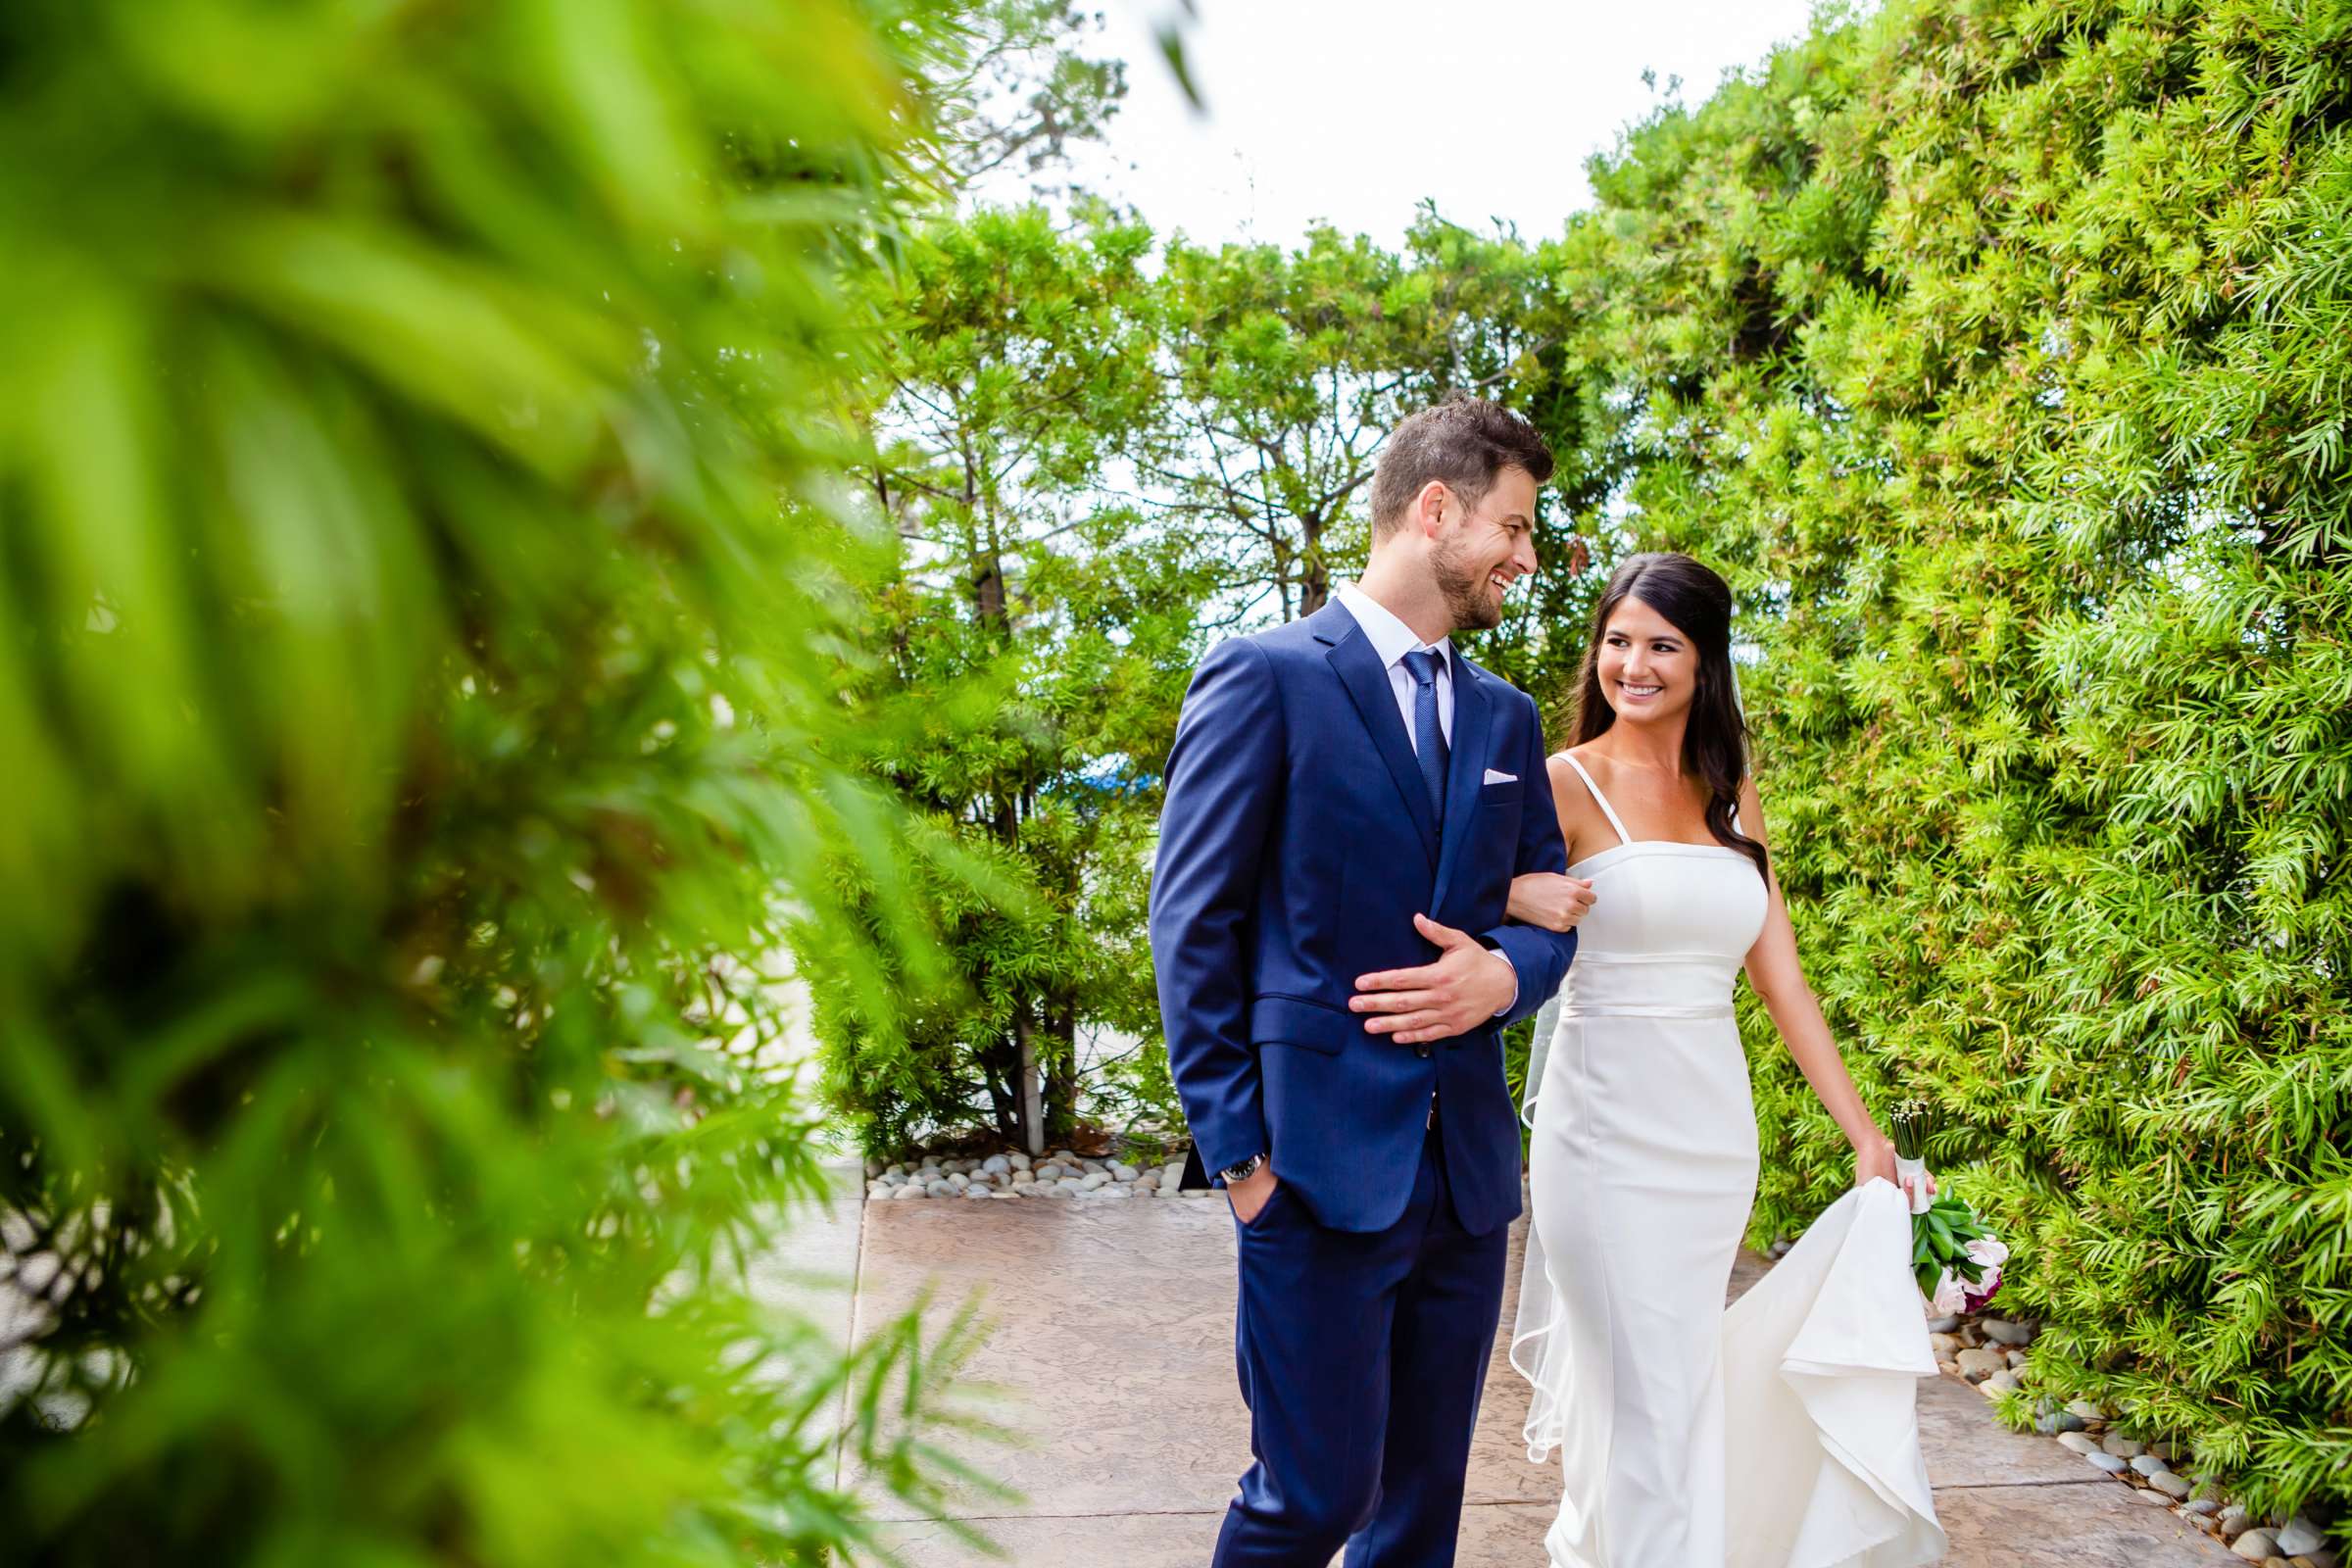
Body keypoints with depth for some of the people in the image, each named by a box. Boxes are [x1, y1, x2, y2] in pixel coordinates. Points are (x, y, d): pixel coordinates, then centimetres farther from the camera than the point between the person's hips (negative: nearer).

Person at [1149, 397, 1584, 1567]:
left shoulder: (1506, 718, 14)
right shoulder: (1264, 679, -5)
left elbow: (1551, 911, 18)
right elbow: (1193, 926, -7)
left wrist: (1503, 975, -6)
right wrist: (1235, 1149, -10)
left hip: (1468, 1166, 6)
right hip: (1322, 1163, -6)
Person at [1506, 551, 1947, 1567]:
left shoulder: (1732, 797, 10)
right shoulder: (1569, 784, -6)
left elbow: (1780, 977, 10)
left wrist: (1865, 1133, 6)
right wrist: (1519, 898, -28)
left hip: (1718, 1136, 5)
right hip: (1610, 1132, -5)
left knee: (1679, 1375, 15)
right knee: (1657, 1402, -5)